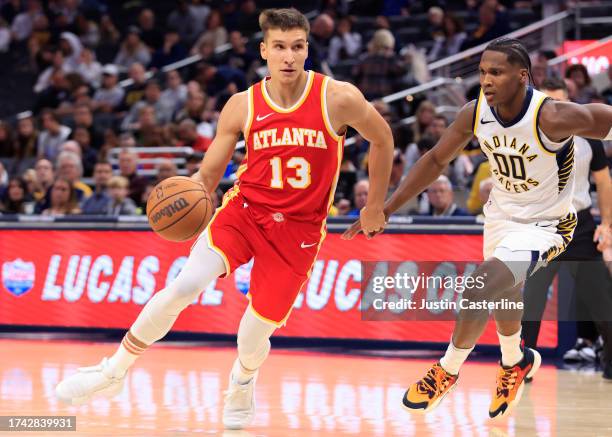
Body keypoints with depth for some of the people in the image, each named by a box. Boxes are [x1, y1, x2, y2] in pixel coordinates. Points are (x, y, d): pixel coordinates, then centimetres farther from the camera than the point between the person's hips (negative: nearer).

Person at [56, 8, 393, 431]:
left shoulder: (338, 99, -11)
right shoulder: (242, 106, -4)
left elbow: (382, 139, 6)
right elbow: (208, 174, 2)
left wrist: (375, 206, 13)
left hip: (298, 229, -1)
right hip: (245, 209, 1)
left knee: (253, 337, 1)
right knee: (184, 286, -21)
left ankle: (242, 382, 39)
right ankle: (114, 371, -6)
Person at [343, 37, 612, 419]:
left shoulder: (553, 117, -34)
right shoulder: (475, 114, -16)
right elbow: (436, 160, -1)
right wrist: (386, 209, -2)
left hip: (545, 225, -6)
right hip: (501, 214, 6)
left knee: (480, 290, -23)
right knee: (502, 293, 25)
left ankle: (447, 371, -1)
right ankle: (515, 362, 55)